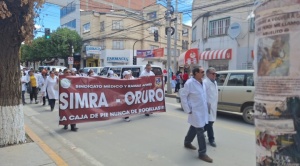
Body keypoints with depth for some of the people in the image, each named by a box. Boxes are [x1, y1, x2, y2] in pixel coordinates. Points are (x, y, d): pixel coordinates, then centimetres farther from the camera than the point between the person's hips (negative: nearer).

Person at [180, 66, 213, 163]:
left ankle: (187, 143, 42)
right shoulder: (190, 83, -18)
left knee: (194, 128, 22)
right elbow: (183, 96, -15)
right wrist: (188, 110, -14)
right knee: (200, 131, -3)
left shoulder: (202, 82, 5)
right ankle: (202, 153, 8)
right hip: (196, 111, -8)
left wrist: (206, 106, 11)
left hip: (202, 110, 8)